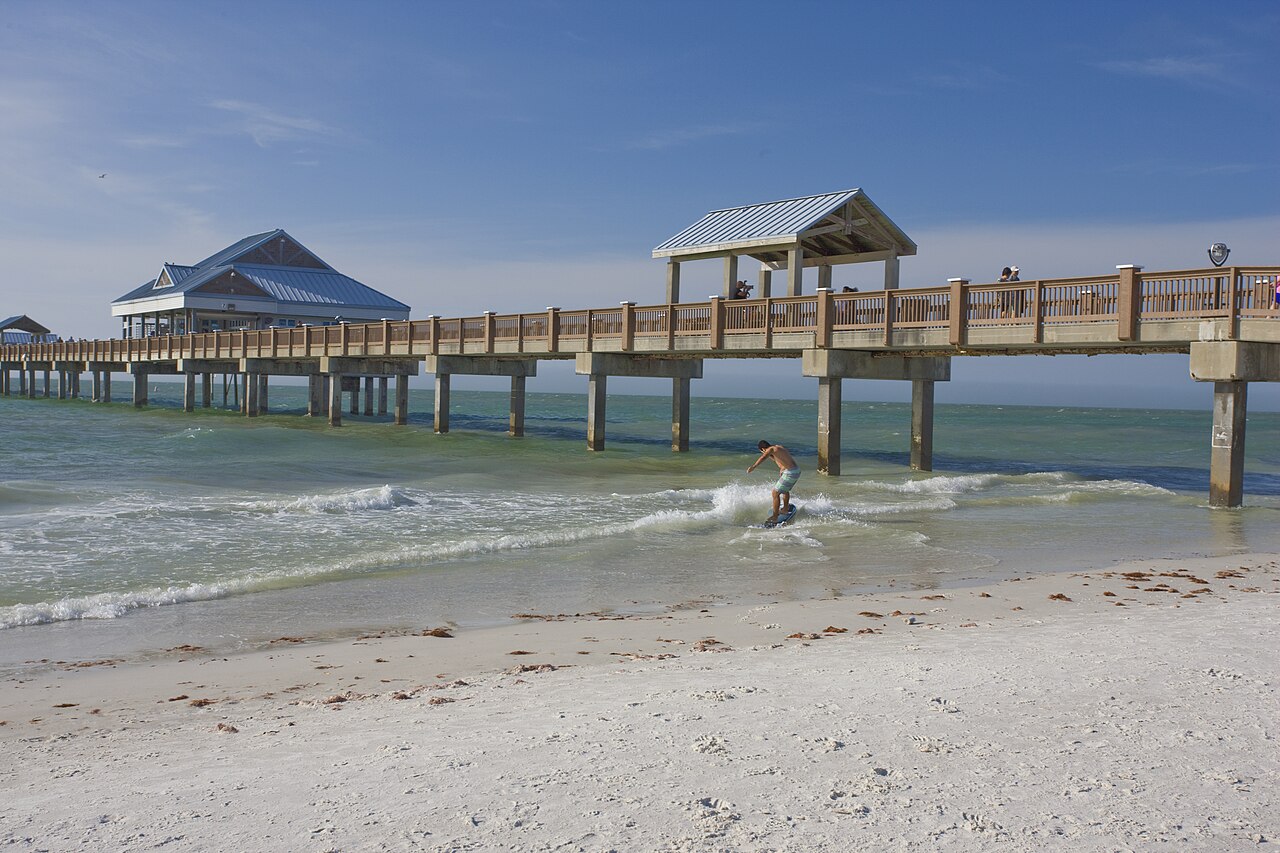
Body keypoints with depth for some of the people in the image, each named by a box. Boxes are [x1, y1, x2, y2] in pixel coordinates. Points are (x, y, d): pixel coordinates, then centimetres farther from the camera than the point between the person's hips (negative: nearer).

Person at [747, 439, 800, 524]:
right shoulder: (778, 446, 15)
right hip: (797, 470, 9)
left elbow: (763, 457, -33)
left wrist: (753, 466, -42)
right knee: (785, 490, 33)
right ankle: (785, 509, 52)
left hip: (790, 474, -9)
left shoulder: (771, 449, -13)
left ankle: (774, 517, 8)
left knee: (775, 493, 1)